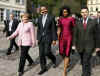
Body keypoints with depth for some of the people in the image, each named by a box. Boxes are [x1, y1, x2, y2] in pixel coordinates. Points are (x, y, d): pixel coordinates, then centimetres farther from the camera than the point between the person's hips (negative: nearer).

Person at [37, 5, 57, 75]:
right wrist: (38, 38, 11)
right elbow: (38, 29, 14)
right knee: (41, 54, 5)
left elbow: (54, 29, -6)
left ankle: (53, 59, 21)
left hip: (48, 38, -5)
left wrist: (54, 39, -9)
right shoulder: (40, 18, 9)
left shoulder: (51, 17, -5)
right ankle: (43, 68, 18)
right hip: (41, 38, 5)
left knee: (47, 52, -12)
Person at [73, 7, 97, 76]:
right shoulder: (78, 22, 3)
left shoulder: (93, 22, -3)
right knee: (83, 62, 16)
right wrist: (74, 44, -2)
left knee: (86, 62, -12)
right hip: (80, 46, 3)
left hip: (89, 46, -3)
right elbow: (75, 34, 4)